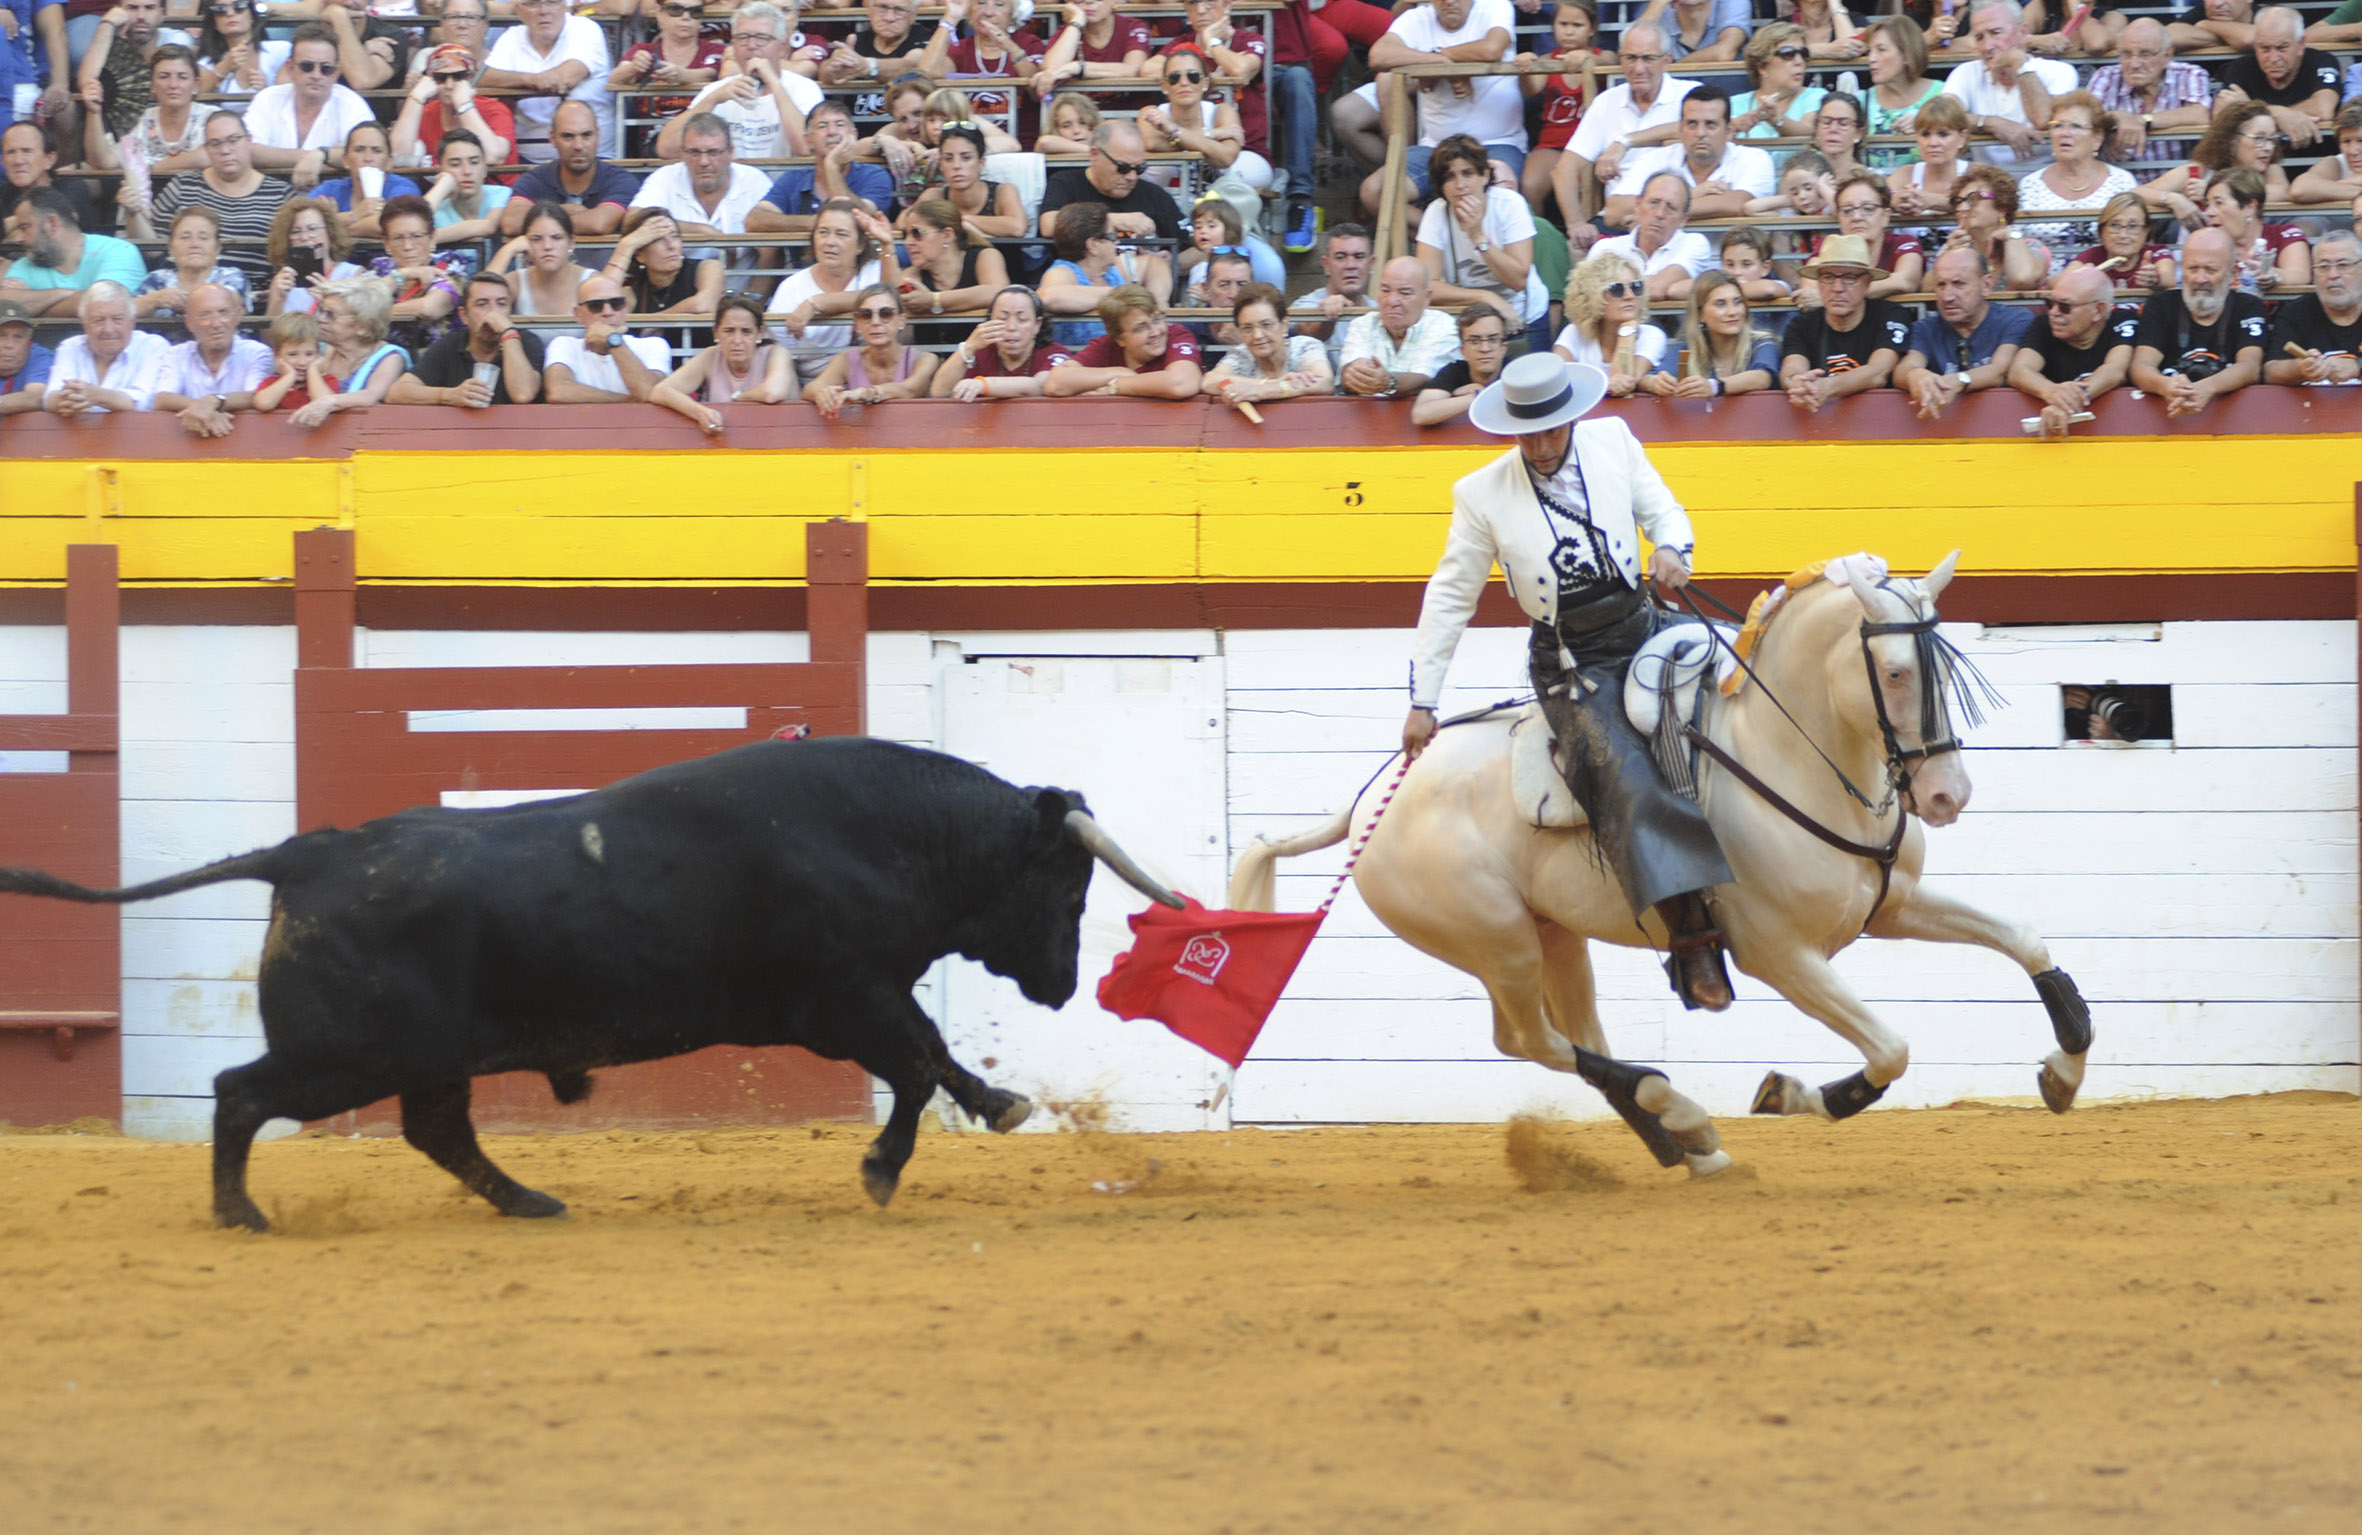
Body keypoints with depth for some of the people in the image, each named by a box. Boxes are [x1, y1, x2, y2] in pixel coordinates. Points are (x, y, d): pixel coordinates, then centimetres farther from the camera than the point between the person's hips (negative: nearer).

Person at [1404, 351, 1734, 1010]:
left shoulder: (1614, 443, 3)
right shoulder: (1483, 495, -2)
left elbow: (1662, 510, 14)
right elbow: (1449, 598, 4)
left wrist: (1671, 548, -12)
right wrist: (1422, 702, 4)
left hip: (1644, 628, 5)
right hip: (1572, 665, -5)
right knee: (1625, 777, -24)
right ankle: (1690, 938, -30)